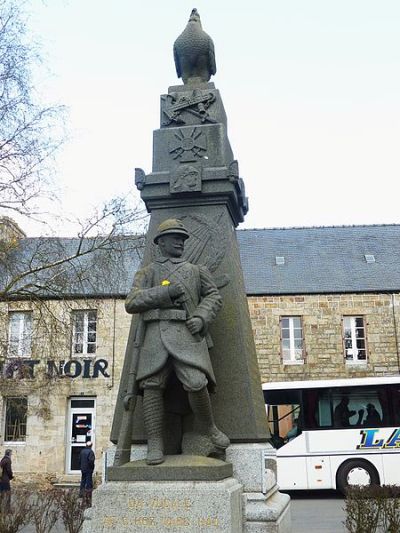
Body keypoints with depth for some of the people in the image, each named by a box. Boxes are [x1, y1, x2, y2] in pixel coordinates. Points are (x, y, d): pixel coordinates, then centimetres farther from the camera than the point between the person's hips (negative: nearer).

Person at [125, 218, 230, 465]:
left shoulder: (196, 270, 25)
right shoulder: (147, 273, 20)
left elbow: (213, 296, 18)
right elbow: (132, 303, 6)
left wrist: (201, 317, -3)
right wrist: (166, 291, -6)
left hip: (186, 332, 0)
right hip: (155, 333, 0)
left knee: (196, 383, -18)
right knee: (152, 385, -10)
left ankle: (207, 426, 8)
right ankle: (155, 445, -3)